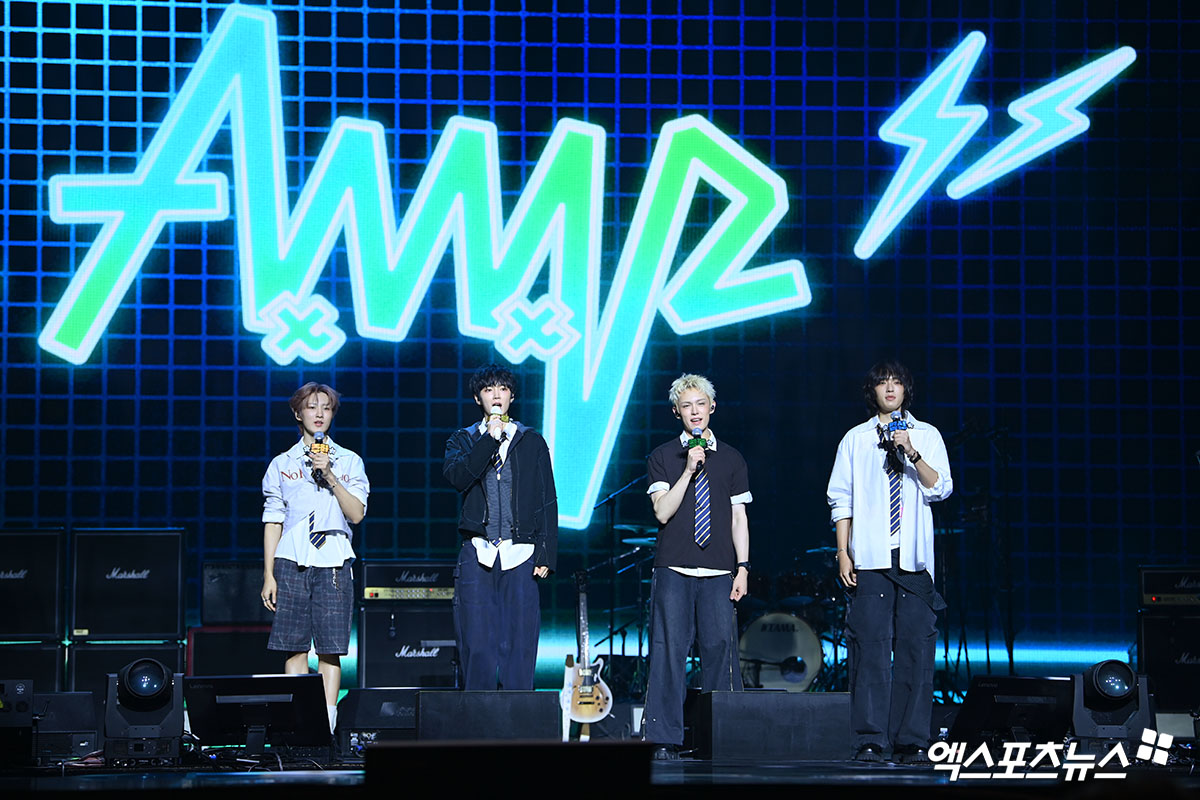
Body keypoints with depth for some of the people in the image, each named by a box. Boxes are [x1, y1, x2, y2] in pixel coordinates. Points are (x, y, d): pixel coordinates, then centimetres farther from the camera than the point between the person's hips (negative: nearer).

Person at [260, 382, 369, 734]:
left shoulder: (349, 461, 11)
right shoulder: (281, 464, 12)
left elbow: (356, 514, 1)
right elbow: (272, 521, 10)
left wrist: (329, 475, -9)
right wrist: (268, 575, 4)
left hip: (332, 560, -1)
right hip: (291, 560, 1)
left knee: (330, 648, -5)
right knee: (294, 646, -3)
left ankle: (327, 727, -4)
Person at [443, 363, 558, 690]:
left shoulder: (532, 442, 12)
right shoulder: (463, 440, 12)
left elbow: (547, 501, 9)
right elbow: (457, 476, -9)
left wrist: (546, 554, 0)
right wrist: (490, 438, -14)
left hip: (520, 554, 0)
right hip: (477, 555, 0)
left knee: (519, 648, -2)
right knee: (477, 647, -2)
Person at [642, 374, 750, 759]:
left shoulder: (731, 459, 13)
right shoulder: (662, 457, 8)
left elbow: (739, 516, 11)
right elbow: (662, 511, -2)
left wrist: (743, 567, 3)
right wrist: (689, 470, -11)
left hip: (719, 572, 1)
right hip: (673, 569, -1)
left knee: (720, 650, -5)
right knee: (669, 652, -5)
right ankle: (664, 739, -2)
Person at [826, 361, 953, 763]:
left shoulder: (927, 435, 11)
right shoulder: (856, 439, 10)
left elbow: (940, 488, -1)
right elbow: (841, 499, 9)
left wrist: (913, 454, -15)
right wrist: (843, 553, 1)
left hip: (913, 558, 0)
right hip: (869, 559, 0)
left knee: (915, 647, -4)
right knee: (869, 647, -5)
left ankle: (911, 741, -1)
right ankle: (870, 741, -3)